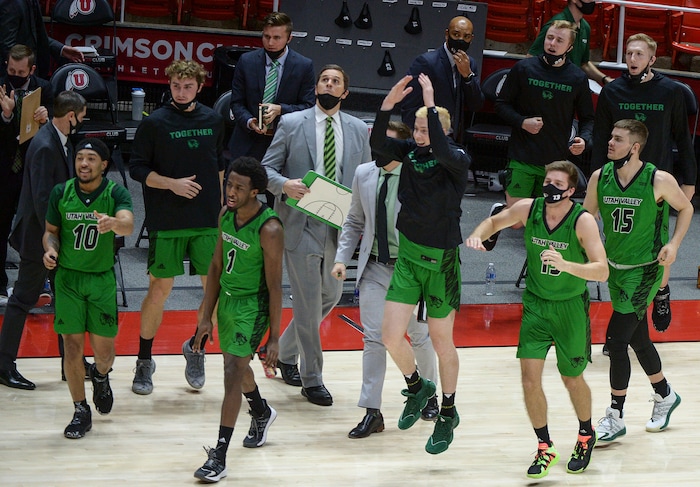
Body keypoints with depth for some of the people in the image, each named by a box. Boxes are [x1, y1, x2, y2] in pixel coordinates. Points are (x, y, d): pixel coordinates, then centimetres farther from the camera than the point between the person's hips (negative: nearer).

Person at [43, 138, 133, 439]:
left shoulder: (115, 193, -12)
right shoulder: (61, 193, -5)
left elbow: (128, 225, -31)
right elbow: (51, 231, 8)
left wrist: (112, 223, -53)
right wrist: (51, 249, -14)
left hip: (102, 278, -1)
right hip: (68, 276, 1)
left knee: (104, 345, 3)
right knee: (72, 343, -1)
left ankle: (101, 376, 40)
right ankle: (81, 411, 12)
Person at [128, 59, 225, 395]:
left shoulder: (213, 121, 7)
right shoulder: (154, 123, -5)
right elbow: (137, 169, -4)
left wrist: (220, 204, 14)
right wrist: (172, 184, -16)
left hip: (209, 221, 3)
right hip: (166, 223, -3)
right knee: (160, 289, 0)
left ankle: (196, 347, 24)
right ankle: (144, 361, 15)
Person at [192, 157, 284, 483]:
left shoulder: (269, 229, -22)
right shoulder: (225, 215, -2)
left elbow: (274, 287, -18)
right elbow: (216, 267, 7)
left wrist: (274, 338, -17)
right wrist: (206, 317, 8)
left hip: (252, 306, -8)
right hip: (227, 299, 8)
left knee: (233, 373, -12)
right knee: (238, 367, 24)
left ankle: (219, 457, -9)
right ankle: (261, 413, 54)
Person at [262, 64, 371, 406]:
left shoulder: (359, 130, 9)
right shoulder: (291, 124, 0)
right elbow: (266, 169, 1)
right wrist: (284, 185, -21)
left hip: (339, 226, 4)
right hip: (301, 223, -4)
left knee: (330, 296, 14)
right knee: (309, 303, -2)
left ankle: (285, 352, 36)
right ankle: (312, 380, 9)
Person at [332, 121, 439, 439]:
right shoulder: (363, 174, 2)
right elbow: (354, 221, 12)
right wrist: (342, 257, 2)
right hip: (374, 268, 3)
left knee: (420, 335, 13)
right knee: (373, 339, -1)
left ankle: (429, 396, 37)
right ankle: (372, 412, 3)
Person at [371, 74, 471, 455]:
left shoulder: (458, 159, -12)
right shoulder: (411, 151, 1)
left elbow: (442, 153, -36)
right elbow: (378, 145, -15)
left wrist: (431, 105, -34)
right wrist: (388, 104, -26)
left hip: (441, 259, -4)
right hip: (408, 254, 4)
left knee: (441, 340, 7)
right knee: (391, 336, -1)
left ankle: (448, 414, 25)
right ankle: (417, 387, 28)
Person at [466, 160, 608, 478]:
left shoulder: (583, 221, -21)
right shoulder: (528, 209, -10)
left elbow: (602, 271, -29)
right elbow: (495, 221, 9)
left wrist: (566, 264, -45)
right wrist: (478, 236, -13)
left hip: (571, 308, -3)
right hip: (535, 305, 3)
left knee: (572, 380, 10)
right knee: (530, 377, -7)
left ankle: (586, 435, 39)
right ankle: (545, 449, 8)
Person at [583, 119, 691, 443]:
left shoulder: (659, 180, -16)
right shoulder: (599, 178, -5)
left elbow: (685, 208, 1)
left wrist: (674, 243, -11)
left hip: (644, 271, -5)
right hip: (614, 268, 5)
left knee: (616, 339, -12)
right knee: (638, 340, 16)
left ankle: (615, 417, 1)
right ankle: (665, 396, 40)